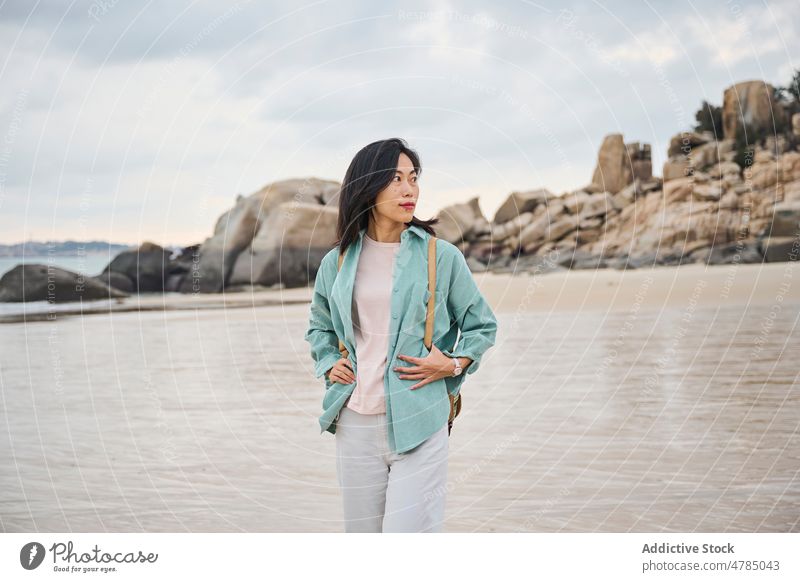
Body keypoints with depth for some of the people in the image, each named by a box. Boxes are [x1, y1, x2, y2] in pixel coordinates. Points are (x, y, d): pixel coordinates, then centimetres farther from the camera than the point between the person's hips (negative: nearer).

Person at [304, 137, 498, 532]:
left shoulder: (441, 256, 0)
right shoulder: (337, 262, 8)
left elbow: (482, 326, 12)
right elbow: (319, 327, 27)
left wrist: (453, 364, -4)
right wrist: (328, 364, 9)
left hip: (418, 425, -3)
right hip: (356, 424, 3)